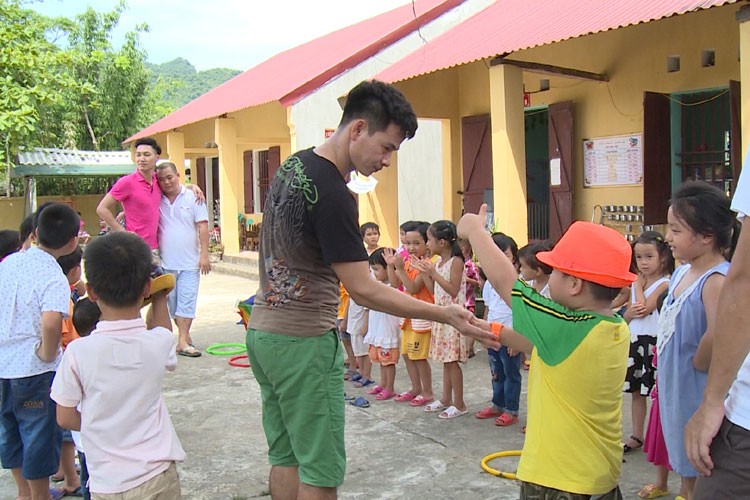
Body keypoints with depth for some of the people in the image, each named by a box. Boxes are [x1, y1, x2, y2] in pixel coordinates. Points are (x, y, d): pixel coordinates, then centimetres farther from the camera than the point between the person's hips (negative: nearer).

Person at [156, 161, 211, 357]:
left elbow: (202, 226, -3)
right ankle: (184, 333, 24)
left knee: (187, 302, -4)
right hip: (165, 262, 2)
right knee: (171, 302, 9)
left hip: (189, 262, -2)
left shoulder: (192, 197, 0)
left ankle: (182, 341, -2)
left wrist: (204, 254, -8)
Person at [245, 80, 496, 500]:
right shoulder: (332, 194, -22)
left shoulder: (292, 166, 7)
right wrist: (445, 315, -20)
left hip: (263, 328, 9)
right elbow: (364, 291, -22)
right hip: (303, 342, -9)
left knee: (285, 456, 18)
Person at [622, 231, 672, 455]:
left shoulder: (664, 283, -11)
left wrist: (639, 285, -8)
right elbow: (626, 315, 11)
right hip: (635, 341, 7)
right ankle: (637, 437, 24)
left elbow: (645, 308, -20)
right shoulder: (637, 283, 11)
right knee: (636, 392, 14)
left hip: (654, 342, -7)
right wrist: (631, 312, -12)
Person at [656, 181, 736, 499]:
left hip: (698, 394, -9)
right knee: (685, 466, 23)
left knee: (699, 473, 4)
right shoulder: (682, 272, 5)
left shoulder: (715, 280, -23)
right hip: (675, 387, 9)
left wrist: (698, 364, -24)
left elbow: (718, 334, -41)